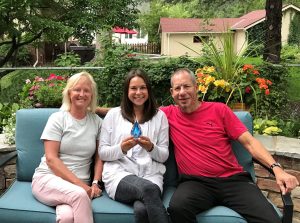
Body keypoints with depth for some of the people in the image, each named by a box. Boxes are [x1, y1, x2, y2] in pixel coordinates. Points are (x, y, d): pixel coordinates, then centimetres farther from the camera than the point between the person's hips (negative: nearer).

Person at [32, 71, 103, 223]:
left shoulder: (96, 121, 9)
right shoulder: (58, 118, 0)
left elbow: (99, 157, 12)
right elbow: (51, 159, -7)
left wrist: (95, 183, -4)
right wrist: (80, 184, -13)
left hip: (79, 186, 1)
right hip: (48, 178, -1)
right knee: (79, 194, -34)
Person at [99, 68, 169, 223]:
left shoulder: (159, 116, 15)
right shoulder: (113, 114, 12)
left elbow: (164, 156, 12)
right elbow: (102, 153, 9)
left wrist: (151, 148, -10)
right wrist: (121, 148, -11)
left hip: (151, 174, 1)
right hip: (119, 173, 0)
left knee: (142, 209, -35)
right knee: (148, 189, -36)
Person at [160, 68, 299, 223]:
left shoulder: (219, 109, 7)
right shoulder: (169, 114, 8)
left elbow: (249, 142, 3)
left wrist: (276, 168, -8)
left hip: (233, 179, 0)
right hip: (196, 183, 0)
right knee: (177, 208, -34)